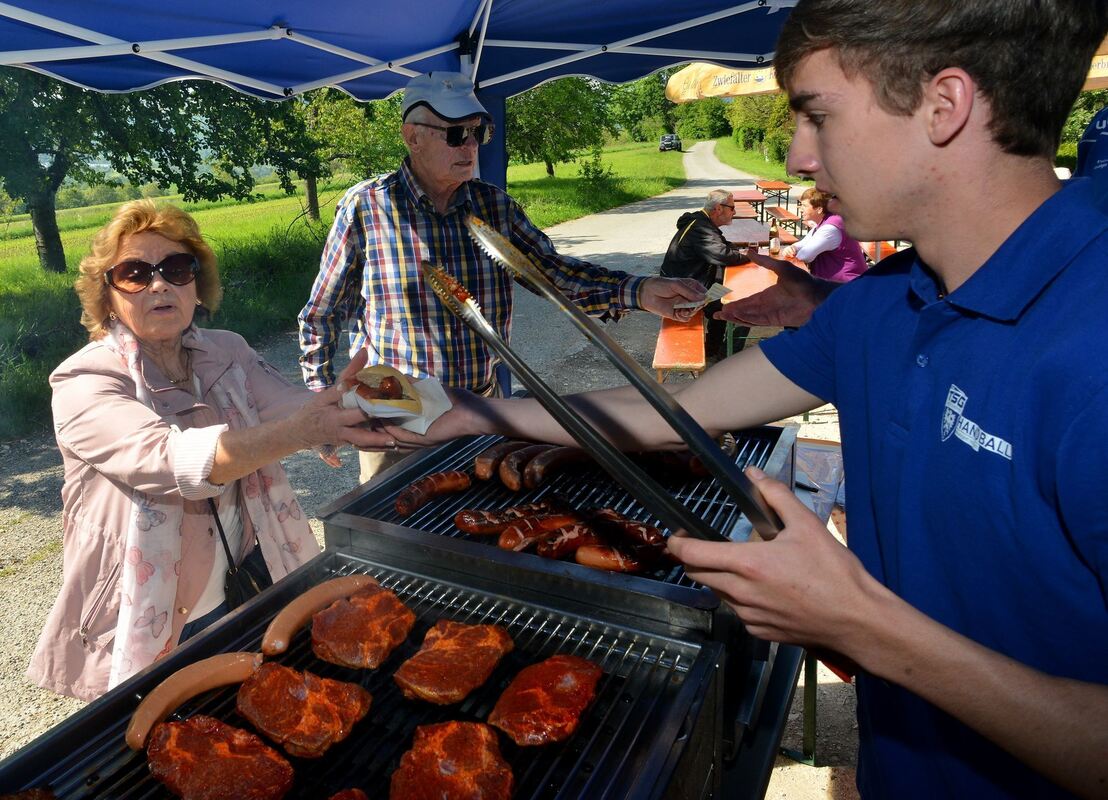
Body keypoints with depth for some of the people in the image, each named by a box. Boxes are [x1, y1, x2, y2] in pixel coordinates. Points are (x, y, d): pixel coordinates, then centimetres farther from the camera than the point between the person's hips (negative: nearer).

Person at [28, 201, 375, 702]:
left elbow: (296, 409, -12)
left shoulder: (226, 352, -1)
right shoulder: (83, 383, -18)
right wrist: (294, 433, -49)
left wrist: (345, 393, -34)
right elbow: (171, 459, -35)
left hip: (248, 588, 5)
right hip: (151, 628, -4)